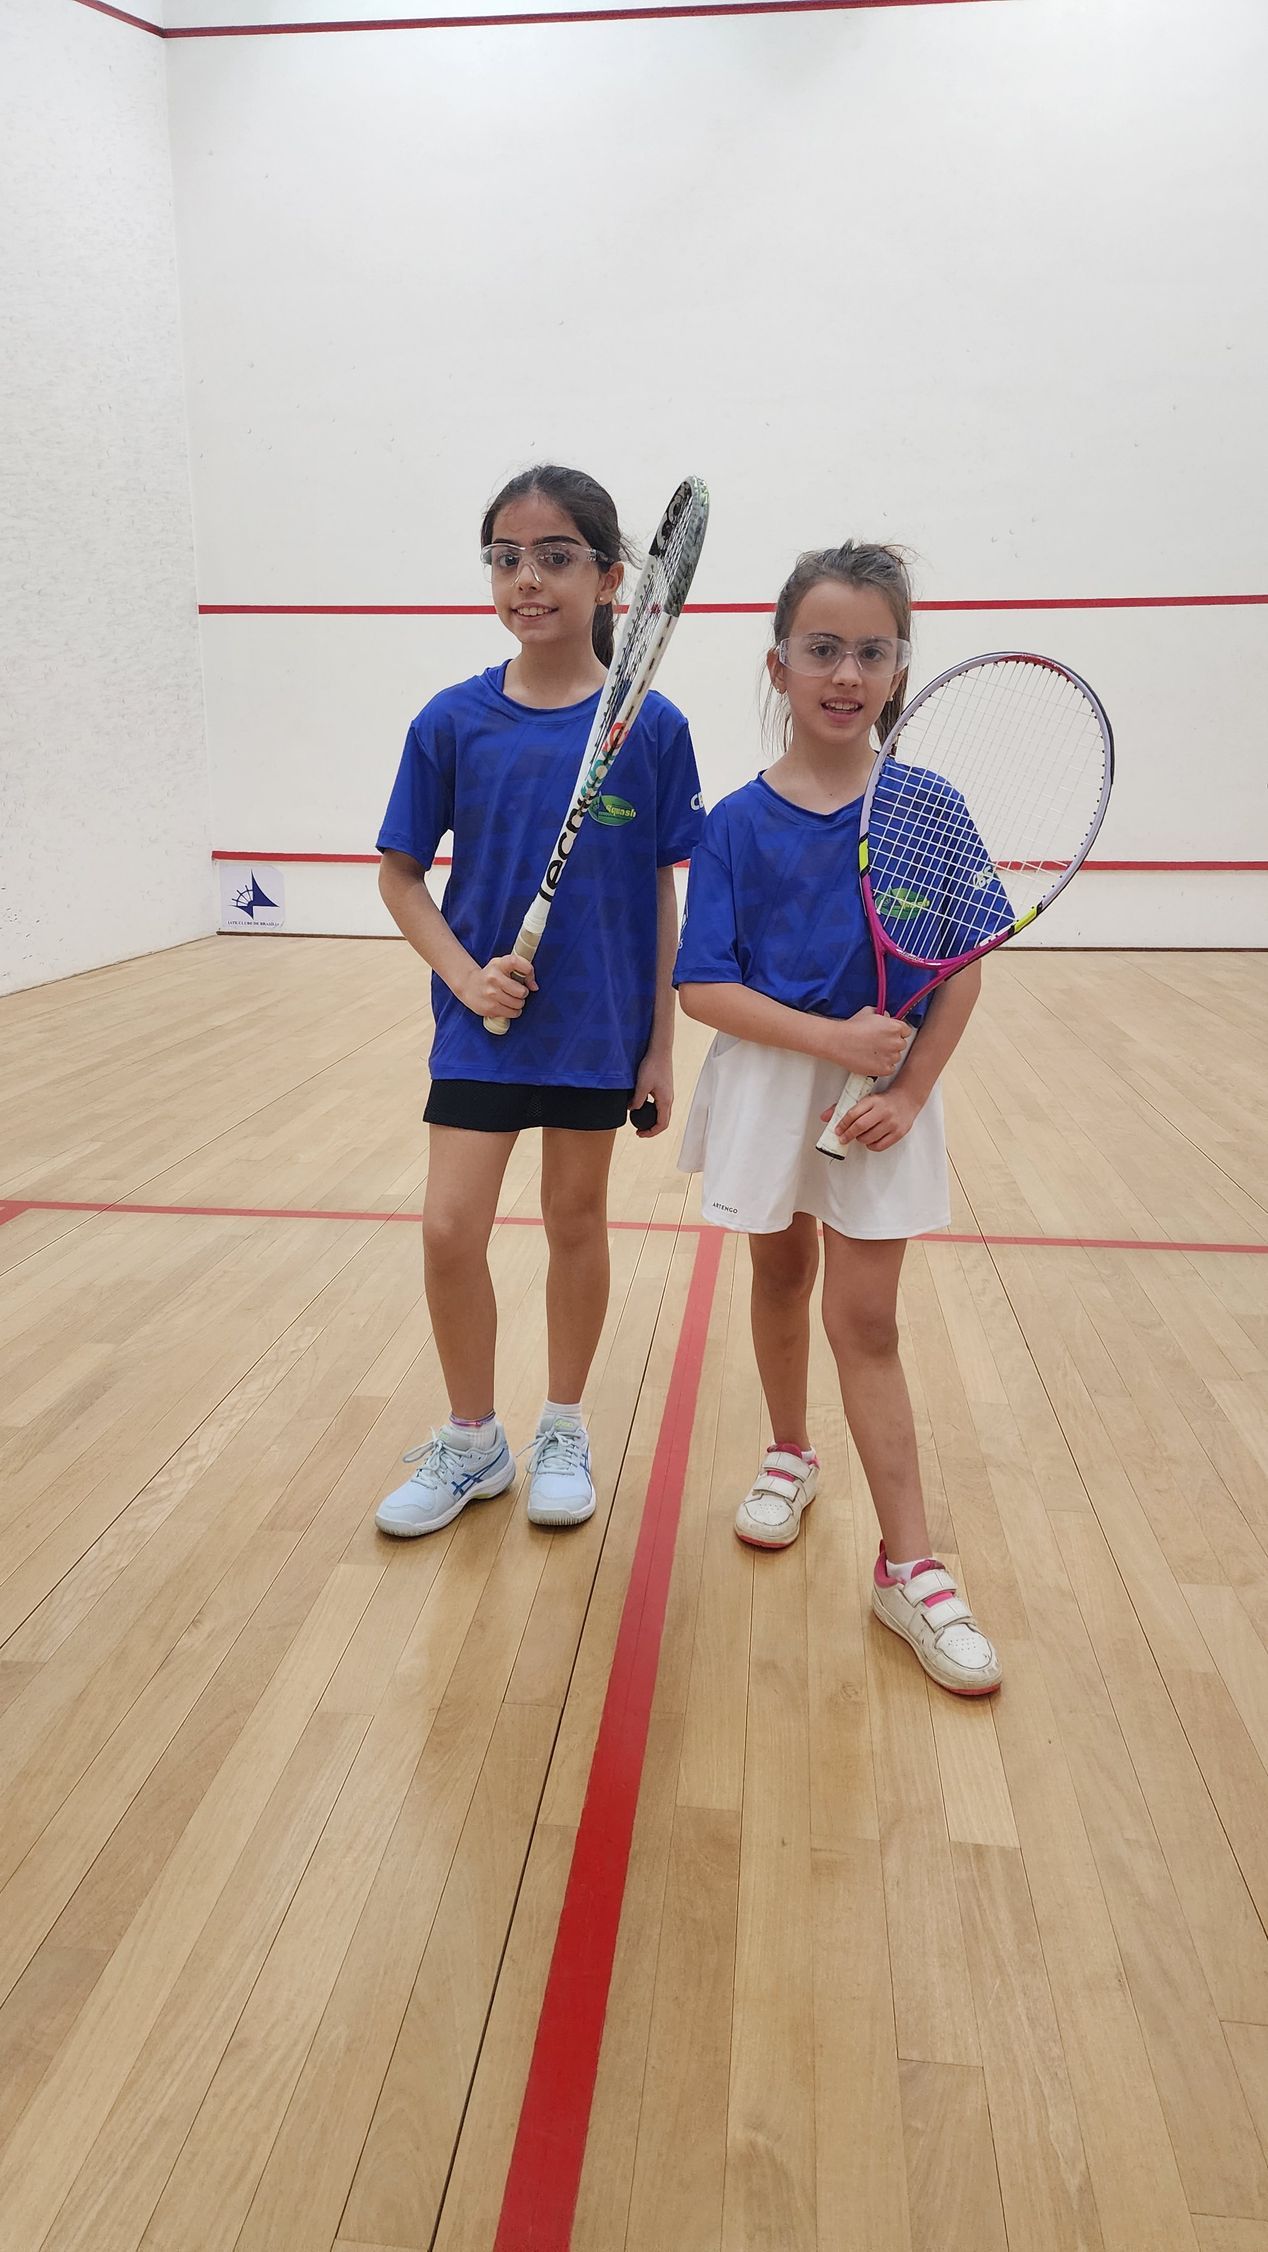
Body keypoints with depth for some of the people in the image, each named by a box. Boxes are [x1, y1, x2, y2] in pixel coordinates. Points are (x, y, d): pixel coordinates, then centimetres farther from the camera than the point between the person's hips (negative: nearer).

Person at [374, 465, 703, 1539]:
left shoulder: (651, 726, -5)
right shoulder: (454, 722, -3)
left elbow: (663, 896, -1)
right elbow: (401, 874, 4)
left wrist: (661, 1046, -1)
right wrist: (464, 972, -12)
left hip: (600, 1027, 0)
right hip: (483, 1022, 1)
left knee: (577, 1220, 12)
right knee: (450, 1228, -3)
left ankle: (564, 1432, 32)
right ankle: (472, 1442, 20)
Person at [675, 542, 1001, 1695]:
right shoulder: (737, 823, -6)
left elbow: (962, 970, -4)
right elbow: (705, 985, -10)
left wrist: (908, 1090, -14)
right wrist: (833, 1038, -21)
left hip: (885, 1090, -1)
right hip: (768, 1082, 1)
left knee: (865, 1320, -1)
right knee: (780, 1278, 16)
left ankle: (910, 1567, 8)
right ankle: (791, 1455, 42)